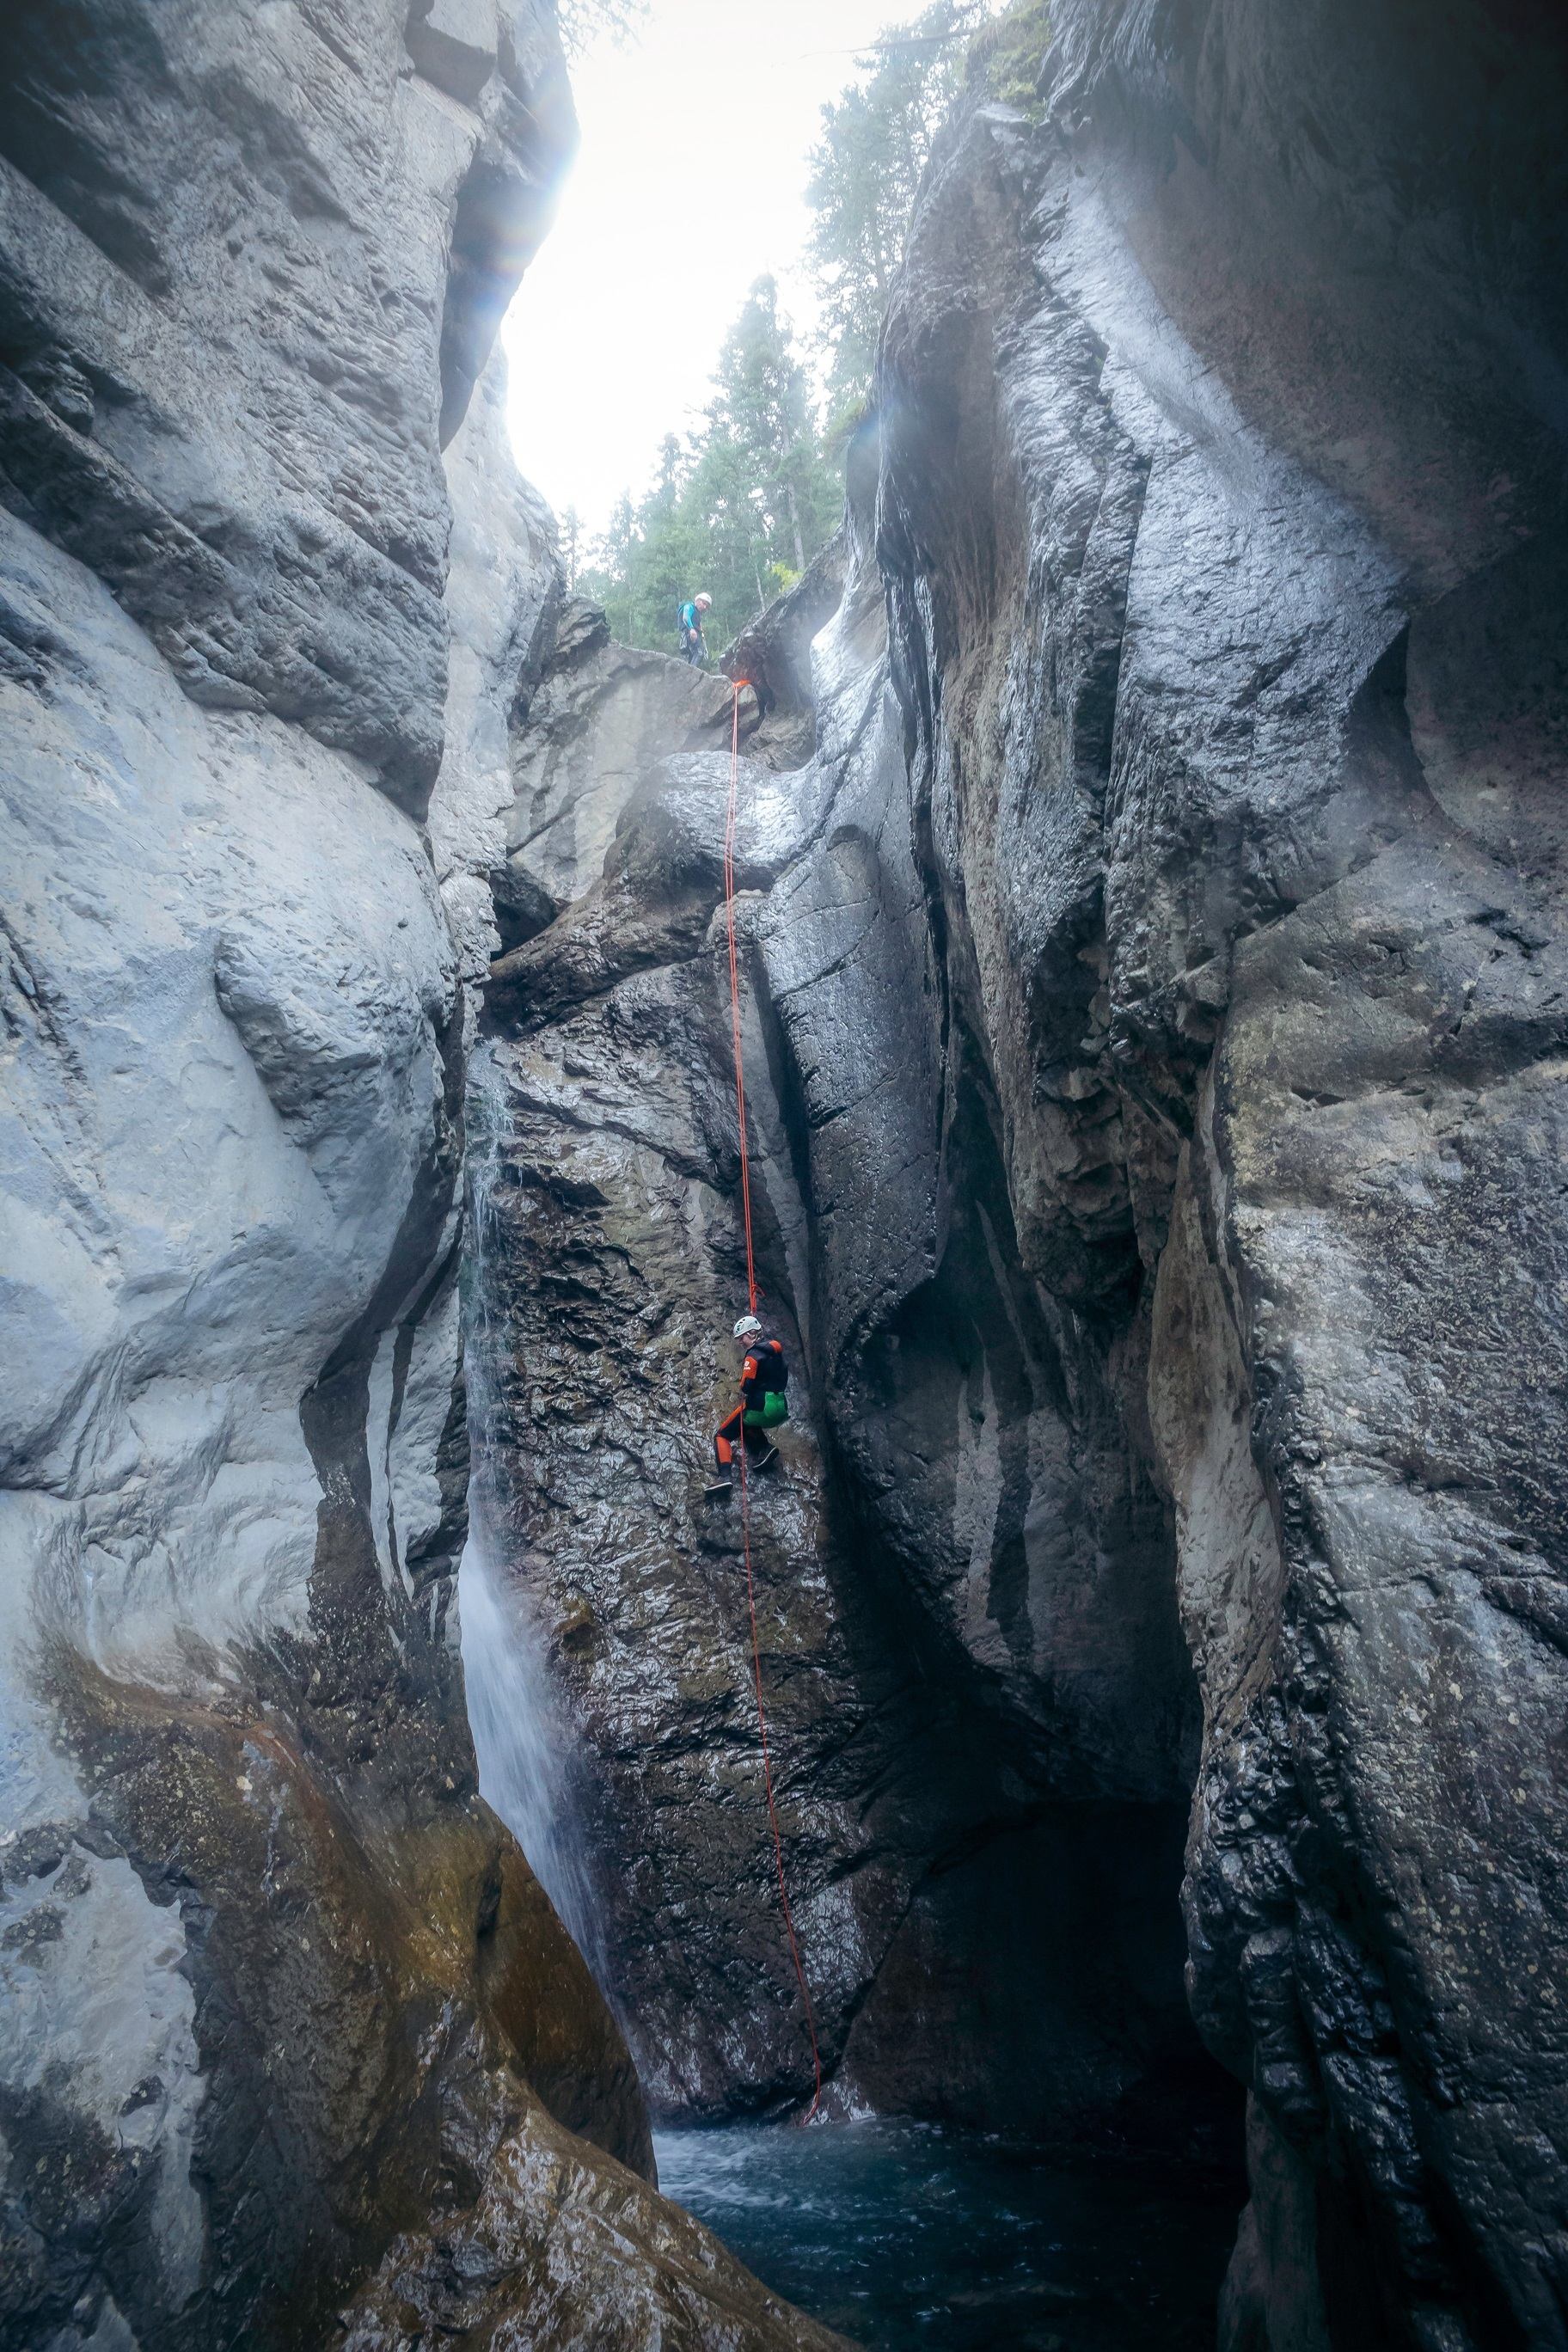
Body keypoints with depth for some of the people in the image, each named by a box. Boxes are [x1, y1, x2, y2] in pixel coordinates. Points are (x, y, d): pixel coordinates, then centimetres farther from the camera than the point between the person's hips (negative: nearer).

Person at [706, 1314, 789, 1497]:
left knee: (722, 1435, 4)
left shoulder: (754, 1354, -11)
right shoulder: (775, 1349, 12)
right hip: (781, 1409, 8)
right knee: (748, 1425, 35)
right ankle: (766, 1447, 9)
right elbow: (784, 1377, 19)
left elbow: (746, 1386, -16)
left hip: (760, 1406, -8)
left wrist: (744, 1393, 5)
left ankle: (725, 1476, -17)